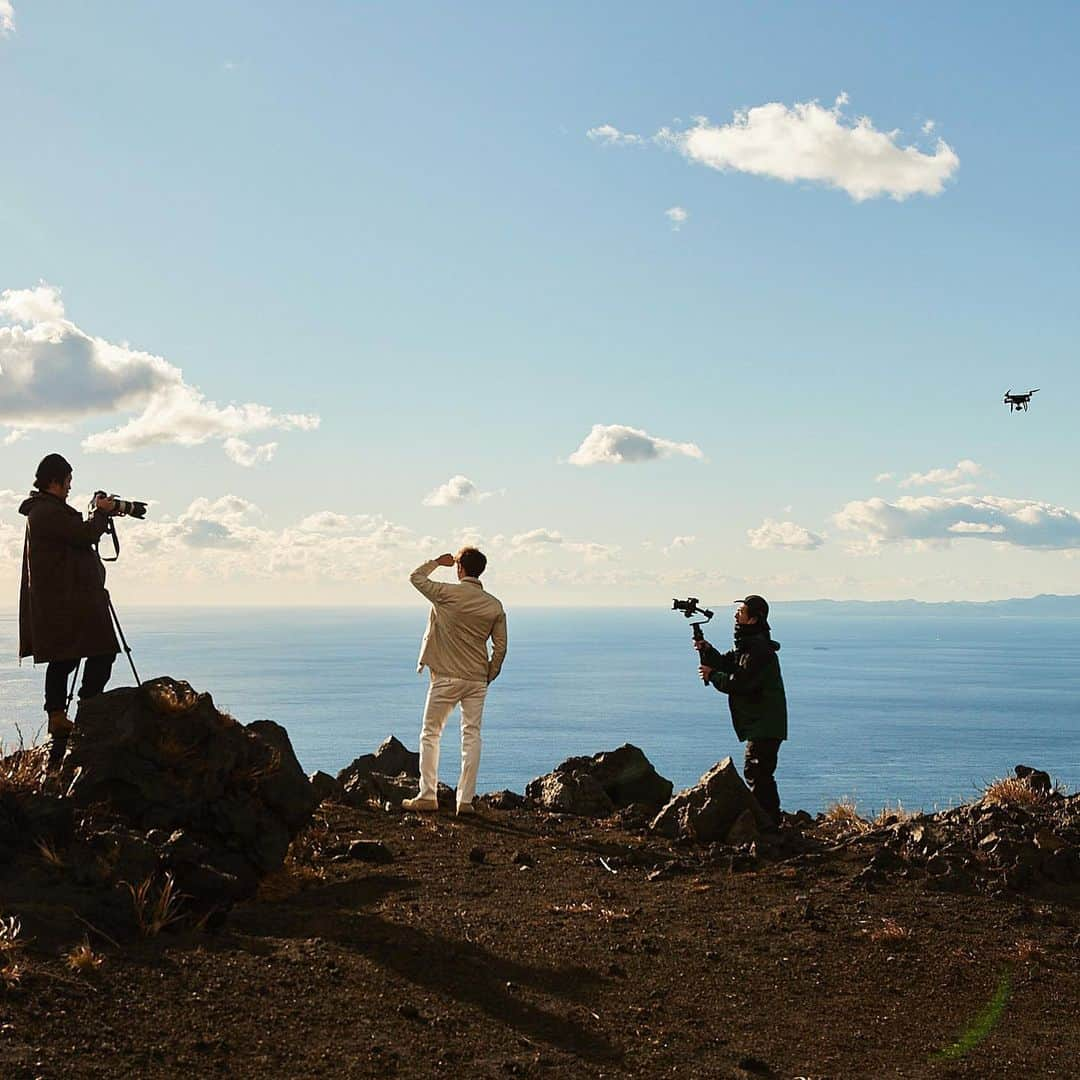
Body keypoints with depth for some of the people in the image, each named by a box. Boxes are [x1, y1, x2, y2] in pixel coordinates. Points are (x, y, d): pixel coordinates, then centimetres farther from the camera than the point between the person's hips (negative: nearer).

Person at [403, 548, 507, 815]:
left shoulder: (446, 594, -10)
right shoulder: (495, 606, 1)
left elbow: (416, 577, 7)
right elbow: (500, 648, 3)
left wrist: (437, 562, 22)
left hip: (446, 677, -3)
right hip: (477, 680, 3)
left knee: (430, 735, 8)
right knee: (472, 736, 6)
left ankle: (428, 796, 7)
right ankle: (466, 800, 5)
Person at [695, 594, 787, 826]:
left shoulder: (759, 649, -19)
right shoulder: (748, 645, 15)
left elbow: (740, 683, -22)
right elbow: (725, 664, 14)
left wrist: (712, 675, -10)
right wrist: (707, 650, -3)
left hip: (765, 724, -11)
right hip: (760, 722, 11)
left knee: (756, 770, -10)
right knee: (760, 772, 16)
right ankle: (770, 818, 24)